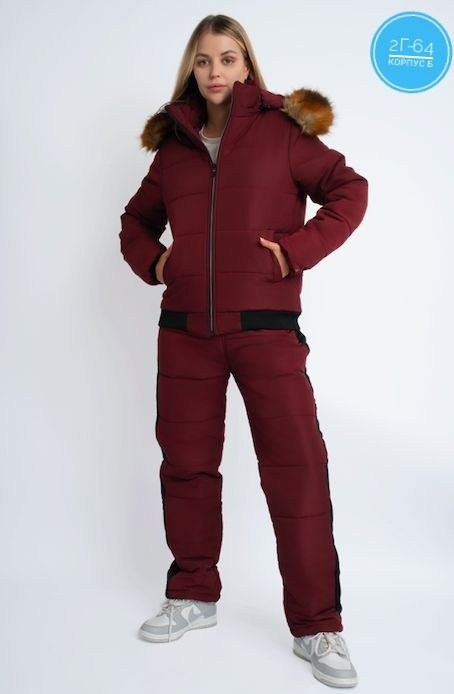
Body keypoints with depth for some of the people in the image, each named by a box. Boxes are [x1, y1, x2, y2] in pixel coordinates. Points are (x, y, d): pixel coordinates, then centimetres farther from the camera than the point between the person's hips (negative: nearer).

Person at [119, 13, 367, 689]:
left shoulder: (282, 132, 3)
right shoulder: (174, 144, 13)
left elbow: (349, 190, 0)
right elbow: (136, 219, 24)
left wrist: (299, 248, -12)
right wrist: (152, 261, 5)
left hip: (265, 326, -4)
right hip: (185, 329, 4)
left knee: (297, 467, -6)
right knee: (186, 463, 11)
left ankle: (317, 627, 6)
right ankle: (194, 594, 29)